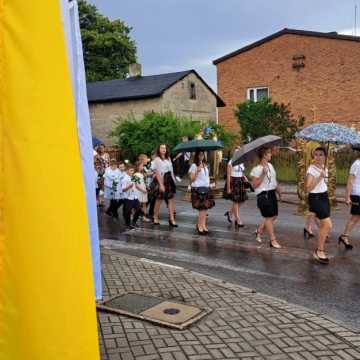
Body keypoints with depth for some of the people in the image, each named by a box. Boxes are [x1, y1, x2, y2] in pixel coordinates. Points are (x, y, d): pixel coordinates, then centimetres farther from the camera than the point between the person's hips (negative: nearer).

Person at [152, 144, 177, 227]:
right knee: (159, 200, 3)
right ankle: (155, 218, 16)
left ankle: (171, 219, 0)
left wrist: (173, 181, 5)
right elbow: (157, 173, -12)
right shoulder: (157, 159, -5)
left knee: (171, 199, 0)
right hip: (162, 180, -6)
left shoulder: (168, 159, 14)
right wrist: (161, 184, -18)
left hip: (169, 180, 6)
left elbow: (171, 171, 13)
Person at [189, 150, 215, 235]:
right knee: (202, 208, -11)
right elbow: (192, 179, -9)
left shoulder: (205, 166, 17)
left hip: (206, 188, 7)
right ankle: (200, 226, 0)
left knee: (205, 208, 2)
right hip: (197, 189, -7)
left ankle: (203, 225, 10)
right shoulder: (194, 166, -4)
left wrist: (209, 185, 14)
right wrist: (197, 171, -21)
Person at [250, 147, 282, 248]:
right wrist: (263, 174, -24)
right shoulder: (256, 169, -14)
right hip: (263, 194, -8)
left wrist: (279, 191, 19)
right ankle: (273, 240, 7)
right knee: (269, 217, -2)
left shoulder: (270, 165, 10)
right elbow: (255, 185, -16)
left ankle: (259, 232, 30)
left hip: (272, 193, 8)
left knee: (273, 216, 11)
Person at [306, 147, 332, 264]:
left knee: (323, 225, 11)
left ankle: (320, 249, 25)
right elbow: (308, 188, -24)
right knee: (328, 225, -12)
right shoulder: (311, 169, -17)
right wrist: (320, 177, -29)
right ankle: (319, 251, 2)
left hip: (324, 197, 8)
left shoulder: (324, 168, 7)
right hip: (315, 198, -8)